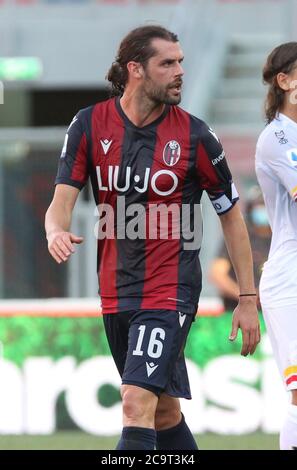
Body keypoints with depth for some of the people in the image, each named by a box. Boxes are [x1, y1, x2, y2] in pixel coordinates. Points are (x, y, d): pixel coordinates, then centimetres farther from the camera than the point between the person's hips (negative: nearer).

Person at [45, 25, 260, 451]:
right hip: (115, 292, 4)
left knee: (137, 402, -19)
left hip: (171, 291, -4)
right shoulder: (90, 125, -1)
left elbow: (231, 213, 2)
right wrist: (57, 232, -30)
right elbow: (62, 200, -4)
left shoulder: (194, 135, -7)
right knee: (163, 412, 15)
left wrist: (248, 299, 1)